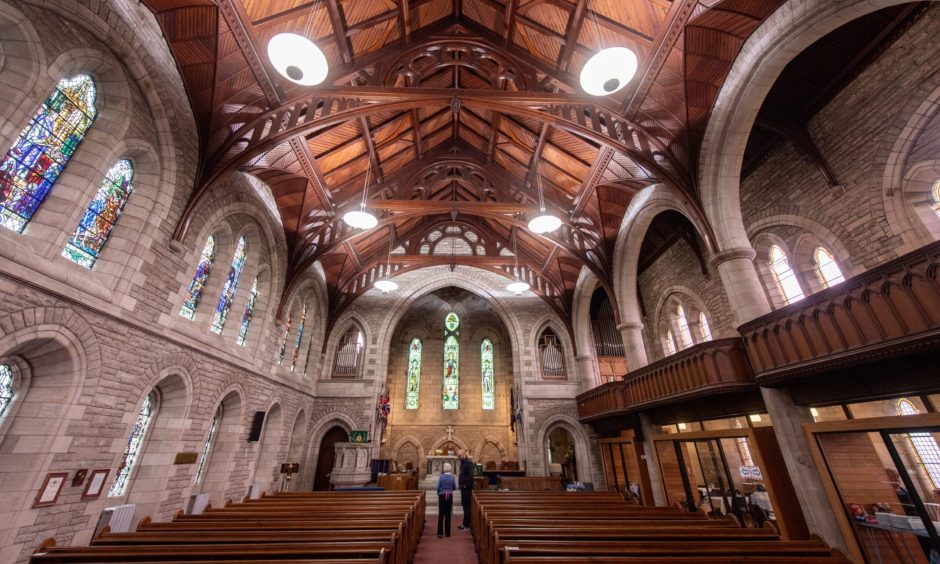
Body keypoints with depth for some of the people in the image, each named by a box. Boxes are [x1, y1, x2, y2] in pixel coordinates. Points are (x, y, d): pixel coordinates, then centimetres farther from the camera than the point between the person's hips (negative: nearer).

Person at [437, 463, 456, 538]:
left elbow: (438, 488, -2)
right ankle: (447, 532, 14)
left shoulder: (441, 477, -7)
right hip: (450, 496, 1)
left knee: (441, 514, 4)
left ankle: (440, 532, -3)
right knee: (448, 514, 9)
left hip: (442, 496, -1)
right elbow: (455, 488, 6)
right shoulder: (452, 477, -4)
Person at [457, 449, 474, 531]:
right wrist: (460, 475, 4)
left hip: (466, 487, -10)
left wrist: (466, 485, -19)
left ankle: (466, 525, 4)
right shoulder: (463, 462, 13)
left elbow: (470, 476, -23)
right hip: (463, 487, 10)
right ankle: (466, 523, 24)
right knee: (464, 505, 15)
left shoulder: (468, 463, -17)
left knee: (466, 506, -3)